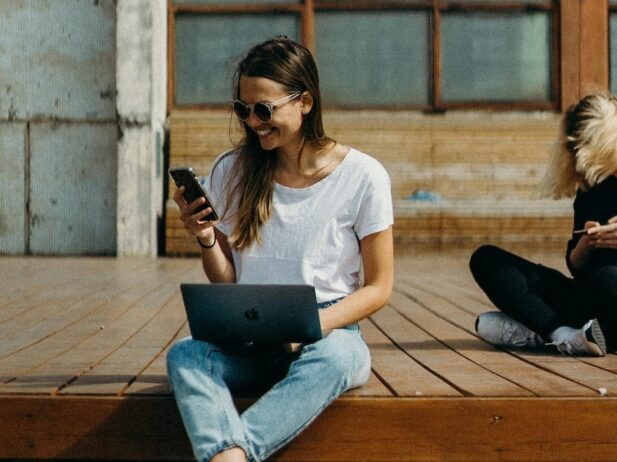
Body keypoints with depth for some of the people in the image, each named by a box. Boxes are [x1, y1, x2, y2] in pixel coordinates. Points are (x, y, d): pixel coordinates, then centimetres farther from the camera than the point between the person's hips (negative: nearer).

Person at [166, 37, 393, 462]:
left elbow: (378, 287, -1)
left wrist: (312, 325, -17)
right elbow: (226, 283, 12)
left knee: (330, 357, -38)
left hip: (330, 332, -2)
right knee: (185, 354, -30)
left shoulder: (362, 176, -3)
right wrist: (205, 239, -10)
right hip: (249, 339, 3)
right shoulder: (230, 172, 6)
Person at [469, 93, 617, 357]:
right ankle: (564, 334, -23)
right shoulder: (589, 191, 12)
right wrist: (585, 243, -6)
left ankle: (533, 333, -20)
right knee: (486, 259, -4)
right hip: (591, 300, 6)